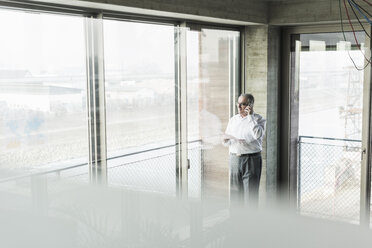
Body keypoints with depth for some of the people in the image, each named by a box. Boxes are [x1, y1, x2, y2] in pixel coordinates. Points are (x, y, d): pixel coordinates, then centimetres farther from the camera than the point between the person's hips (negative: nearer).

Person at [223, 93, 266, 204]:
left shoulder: (259, 119, -3)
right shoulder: (233, 119, 13)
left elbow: (258, 135, -23)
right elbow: (226, 141, 16)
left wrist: (250, 116, -17)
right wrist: (227, 140, -8)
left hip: (251, 159, -5)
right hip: (234, 158, 5)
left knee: (250, 192, -3)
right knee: (235, 190, 9)